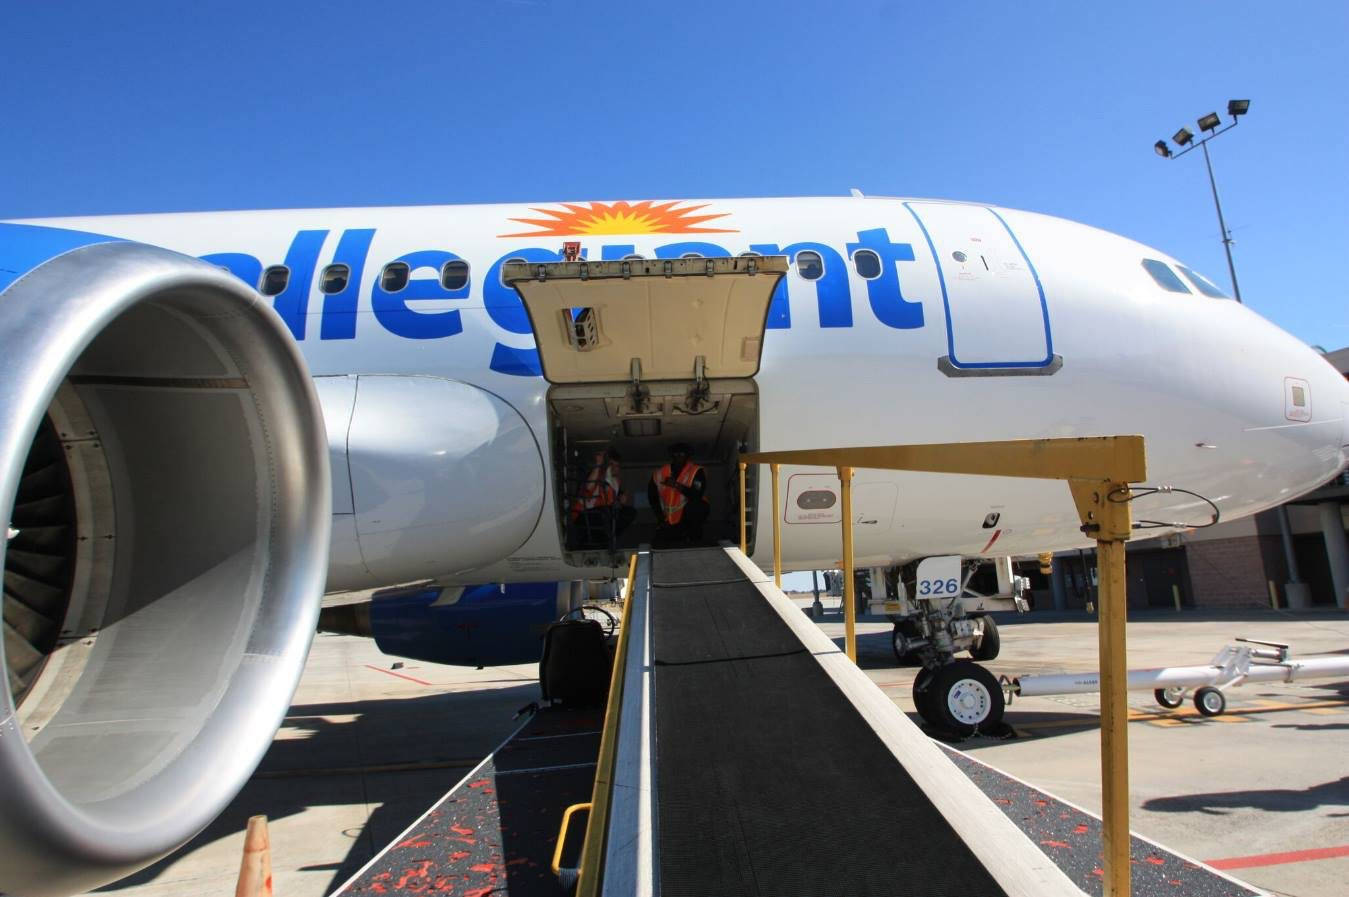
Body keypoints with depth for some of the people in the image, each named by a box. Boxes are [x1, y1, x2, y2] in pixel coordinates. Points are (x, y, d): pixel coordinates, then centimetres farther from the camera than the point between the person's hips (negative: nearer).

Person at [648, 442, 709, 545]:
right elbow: (653, 498, 11)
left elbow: (697, 496, -29)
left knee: (695, 507, -33)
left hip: (689, 516, -3)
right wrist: (661, 518, 3)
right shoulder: (659, 475, -4)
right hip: (669, 522, 3)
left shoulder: (696, 472, -15)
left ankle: (694, 536, -11)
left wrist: (677, 485, -38)